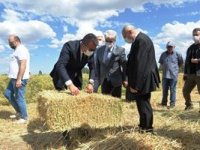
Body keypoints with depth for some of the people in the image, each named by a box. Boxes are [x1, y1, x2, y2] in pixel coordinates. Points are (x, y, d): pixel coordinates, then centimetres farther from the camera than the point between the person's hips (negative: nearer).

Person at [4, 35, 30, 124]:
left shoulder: (21, 49, -14)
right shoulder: (17, 50, 19)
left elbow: (23, 65, -24)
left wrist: (19, 79, -27)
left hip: (19, 79, -11)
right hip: (14, 78, 11)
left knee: (19, 98, -4)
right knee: (7, 94, 15)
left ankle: (24, 117, 9)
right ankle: (19, 112, 24)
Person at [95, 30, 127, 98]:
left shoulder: (120, 50, -5)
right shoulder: (99, 50, 5)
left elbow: (124, 65, -3)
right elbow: (97, 66, 10)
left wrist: (124, 79, -4)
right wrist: (97, 79, 8)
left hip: (116, 81, -3)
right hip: (104, 81, 3)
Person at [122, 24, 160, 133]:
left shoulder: (141, 40, -19)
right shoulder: (140, 39, 13)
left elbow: (139, 63, -24)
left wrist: (135, 84, -21)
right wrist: (133, 82, 18)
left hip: (142, 79, -10)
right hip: (143, 79, 10)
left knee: (143, 104, 1)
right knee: (143, 103, 18)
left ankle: (146, 128, 16)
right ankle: (145, 126, 31)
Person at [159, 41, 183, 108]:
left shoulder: (177, 54, -3)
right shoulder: (163, 54, 5)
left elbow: (181, 63, 10)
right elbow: (161, 62, 21)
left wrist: (175, 68, 8)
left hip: (173, 75, -3)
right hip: (165, 75, 3)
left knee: (172, 90, 1)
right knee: (164, 89, 8)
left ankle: (172, 103, 11)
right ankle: (164, 102, 19)